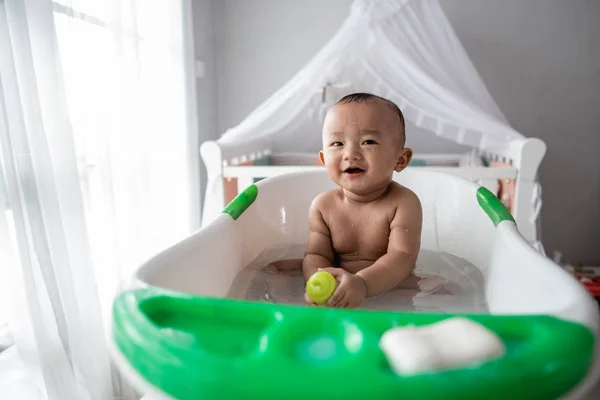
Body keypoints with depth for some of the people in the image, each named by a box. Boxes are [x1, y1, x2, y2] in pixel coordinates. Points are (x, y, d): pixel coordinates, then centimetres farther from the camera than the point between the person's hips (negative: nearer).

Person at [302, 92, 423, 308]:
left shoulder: (404, 203, -16)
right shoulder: (322, 206, -5)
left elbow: (402, 257, -25)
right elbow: (316, 255, -6)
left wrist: (362, 283, -45)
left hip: (391, 288, -2)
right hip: (337, 289, 3)